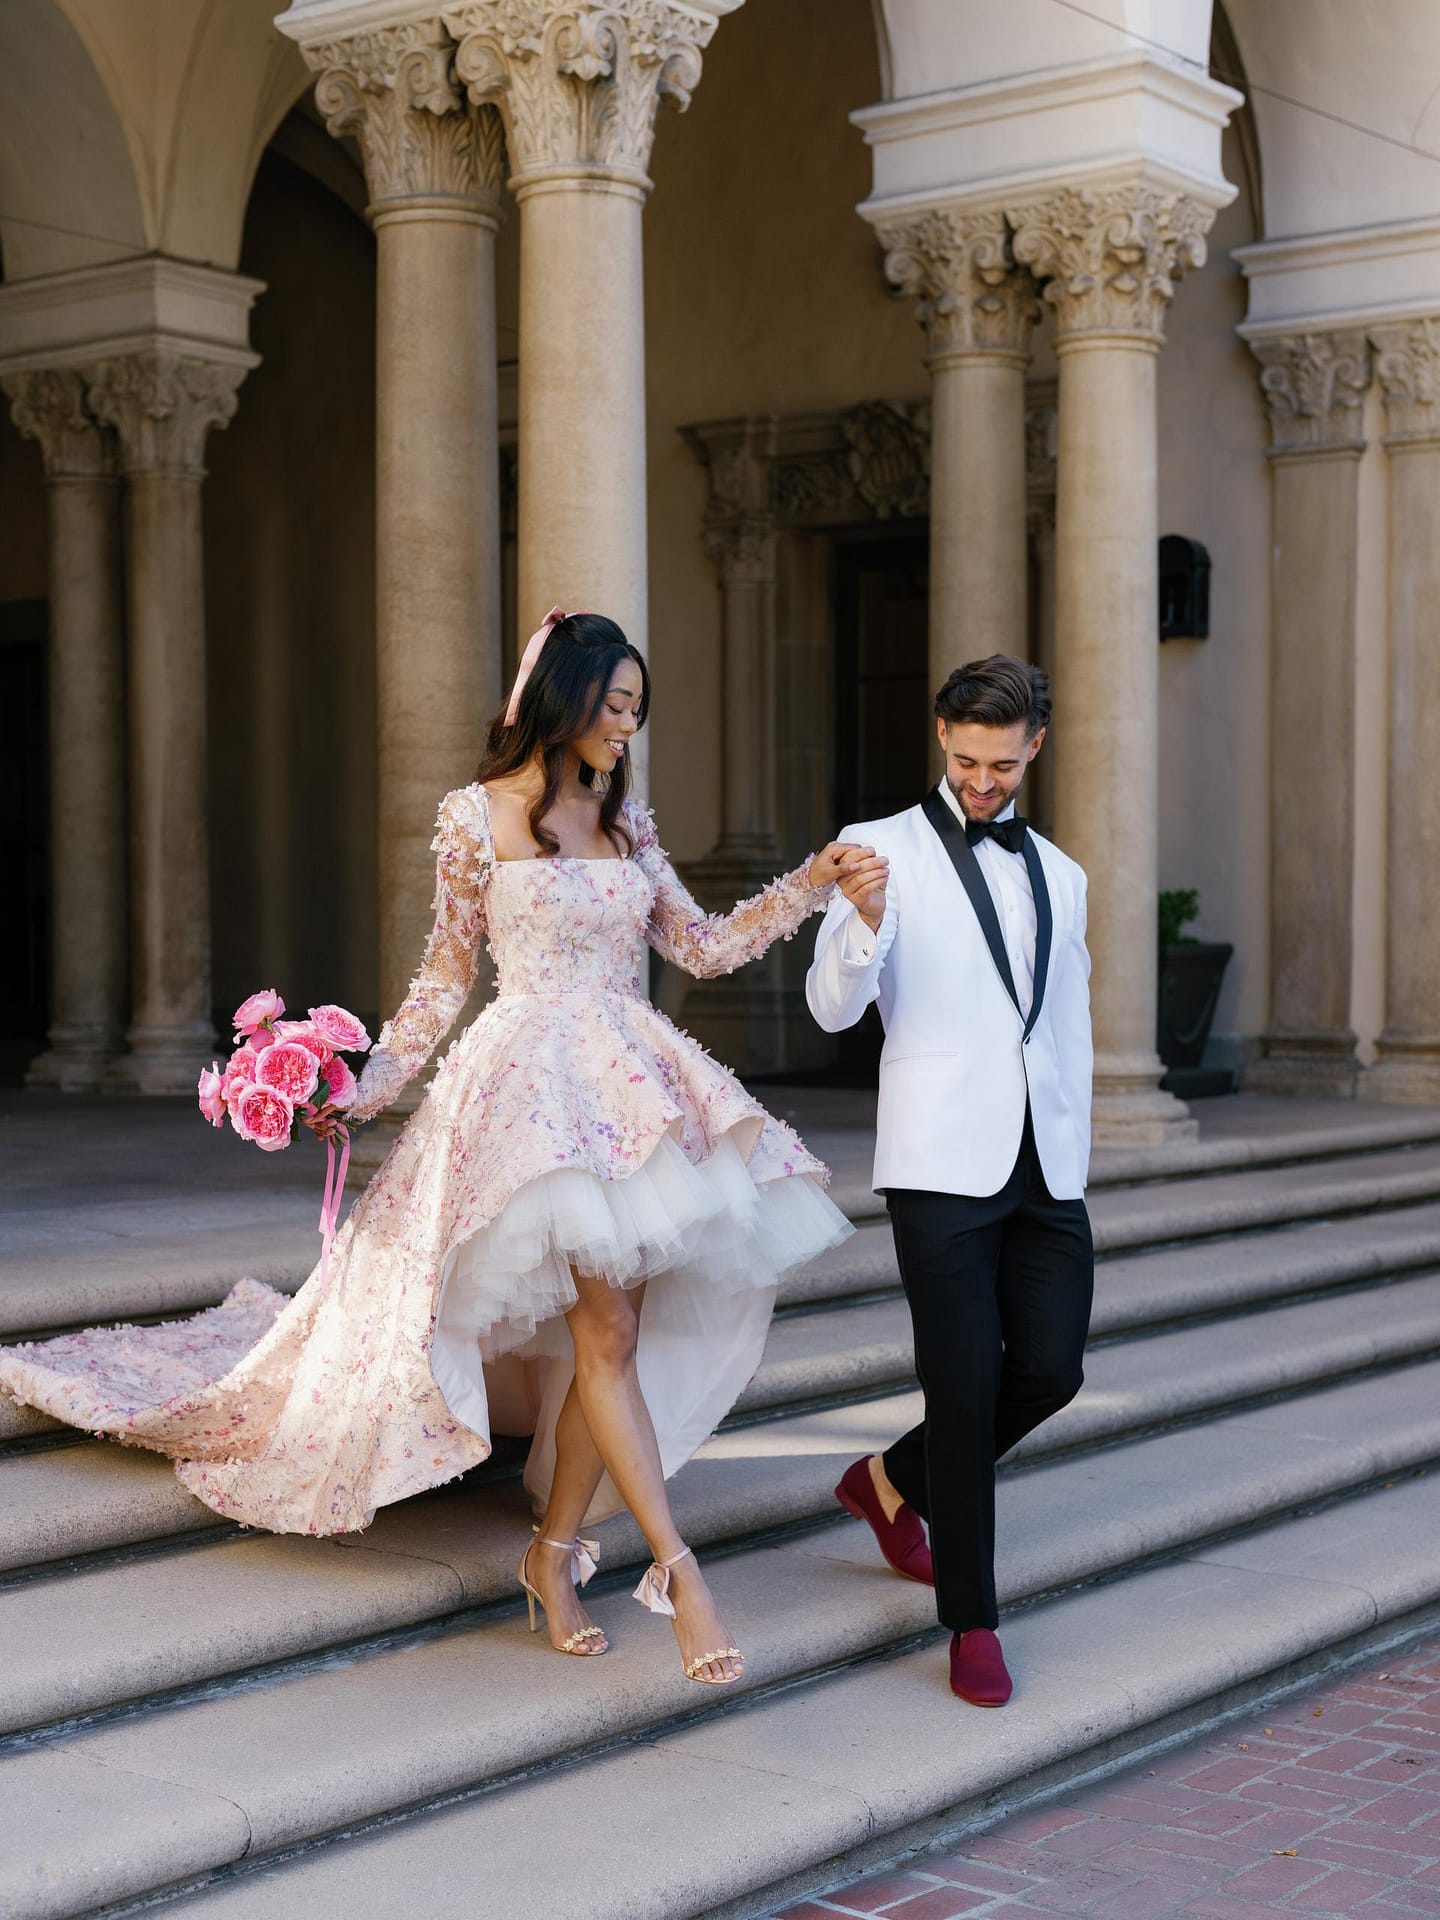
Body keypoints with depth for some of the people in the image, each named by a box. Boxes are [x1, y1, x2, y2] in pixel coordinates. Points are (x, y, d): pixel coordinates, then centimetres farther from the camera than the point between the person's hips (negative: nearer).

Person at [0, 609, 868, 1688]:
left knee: (611, 1335, 1)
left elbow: (702, 947, 16)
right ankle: (678, 1571, -16)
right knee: (605, 1331, -15)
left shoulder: (626, 822, 14)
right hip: (532, 1082, -5)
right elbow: (447, 977, 7)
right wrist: (368, 1088, 3)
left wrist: (809, 886, 9)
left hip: (634, 1082, 5)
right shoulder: (478, 818, 1)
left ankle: (556, 1553, 16)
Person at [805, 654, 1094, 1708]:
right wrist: (862, 920, -32)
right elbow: (834, 1006, -11)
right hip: (943, 1164, -5)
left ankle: (895, 1483, 28)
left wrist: (1074, 1166, 18)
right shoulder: (883, 849, 0)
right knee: (965, 1383, -5)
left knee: (1050, 1369, 2)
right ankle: (973, 1623, 8)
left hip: (1045, 1168, 5)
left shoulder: (1060, 876, 17)